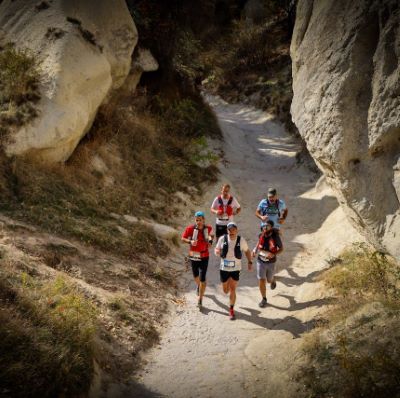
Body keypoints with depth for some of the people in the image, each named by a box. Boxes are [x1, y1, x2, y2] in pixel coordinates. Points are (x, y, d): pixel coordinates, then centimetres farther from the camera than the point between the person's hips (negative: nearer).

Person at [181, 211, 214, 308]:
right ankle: (199, 286, 56)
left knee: (202, 278, -7)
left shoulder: (208, 228, -8)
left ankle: (200, 300, 3)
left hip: (204, 257, -1)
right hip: (193, 256, 1)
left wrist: (210, 242, -2)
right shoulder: (190, 228, -15)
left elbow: (211, 234, 16)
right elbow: (183, 238, -4)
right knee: (196, 276, 21)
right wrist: (190, 242, -23)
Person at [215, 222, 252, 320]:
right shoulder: (222, 239, -9)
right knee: (226, 291, 13)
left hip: (236, 269, -1)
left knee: (232, 290, -6)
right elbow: (217, 249, 2)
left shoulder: (241, 240, -9)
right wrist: (217, 251, -22)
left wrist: (250, 262, -3)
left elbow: (247, 251, 6)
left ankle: (231, 310, 10)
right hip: (224, 268, 1)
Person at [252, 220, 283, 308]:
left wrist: (273, 254, -25)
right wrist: (255, 250, -2)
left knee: (269, 280, 17)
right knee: (261, 281, -3)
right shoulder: (261, 235, -9)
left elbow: (281, 248, -9)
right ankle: (264, 299, 15)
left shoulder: (275, 237, -20)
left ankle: (273, 280, 55)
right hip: (260, 261, 2)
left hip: (271, 262, -2)